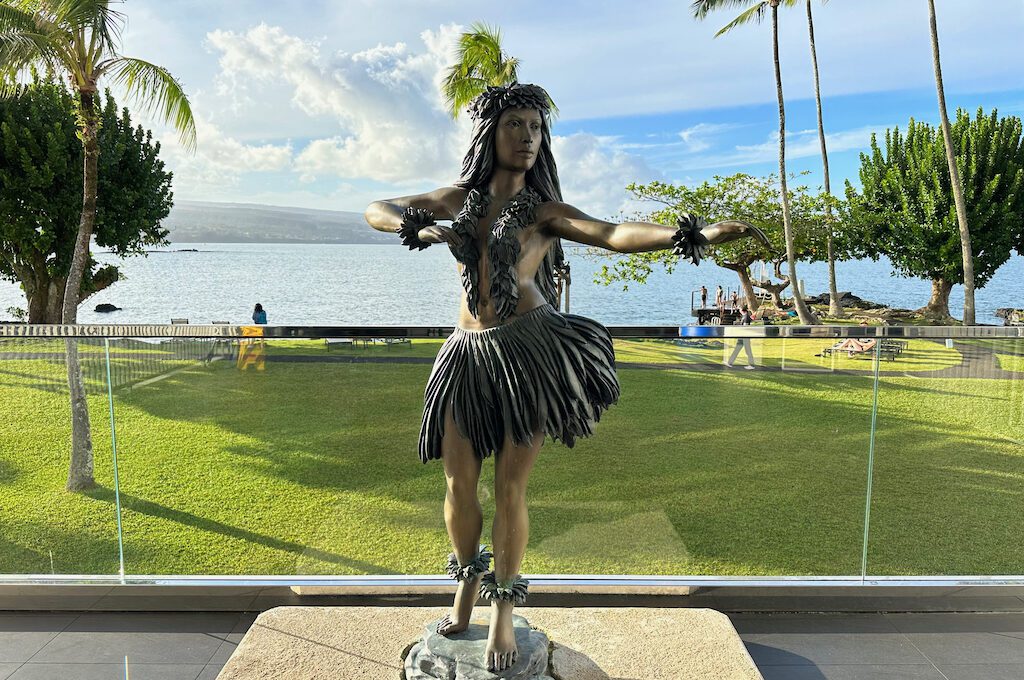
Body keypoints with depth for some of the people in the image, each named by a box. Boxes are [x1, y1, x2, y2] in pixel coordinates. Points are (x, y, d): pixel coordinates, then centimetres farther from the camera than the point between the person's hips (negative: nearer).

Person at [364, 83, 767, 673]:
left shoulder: (542, 208, 1)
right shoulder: (461, 198, 10)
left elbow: (616, 235, -14)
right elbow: (376, 211, 12)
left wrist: (695, 235, -29)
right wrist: (419, 229, -10)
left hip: (530, 348, -3)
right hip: (470, 352, 3)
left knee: (511, 485, 1)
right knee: (459, 481, 5)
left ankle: (504, 609, 21)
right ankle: (468, 583, 33)